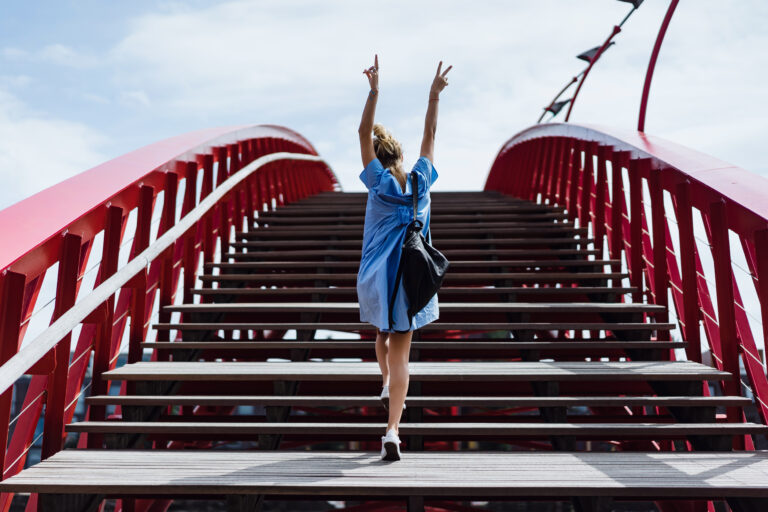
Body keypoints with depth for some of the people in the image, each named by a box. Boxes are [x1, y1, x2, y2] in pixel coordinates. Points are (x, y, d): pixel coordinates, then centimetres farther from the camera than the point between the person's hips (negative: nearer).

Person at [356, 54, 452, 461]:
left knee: (383, 334, 31)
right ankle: (392, 431, -6)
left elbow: (363, 133, -5)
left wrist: (374, 90, -8)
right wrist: (434, 95, 12)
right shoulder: (421, 181, 0)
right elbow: (429, 135, 10)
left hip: (377, 279, -1)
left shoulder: (379, 182, -5)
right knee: (401, 355, 0)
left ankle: (386, 386, 36)